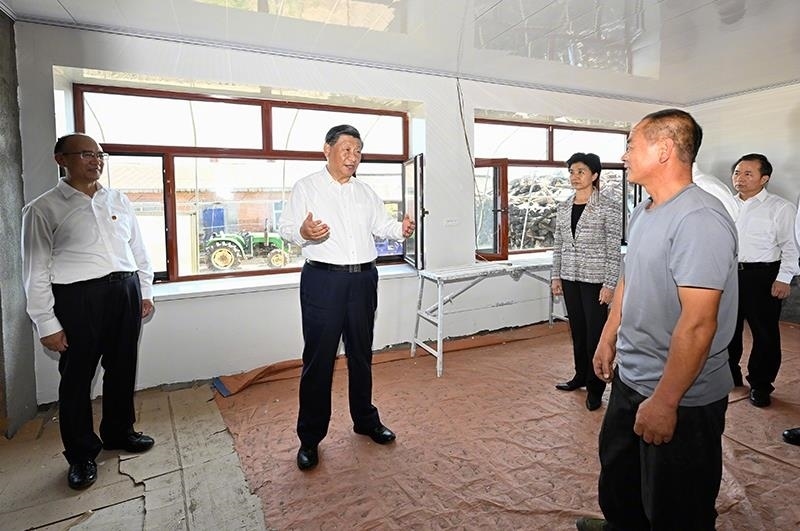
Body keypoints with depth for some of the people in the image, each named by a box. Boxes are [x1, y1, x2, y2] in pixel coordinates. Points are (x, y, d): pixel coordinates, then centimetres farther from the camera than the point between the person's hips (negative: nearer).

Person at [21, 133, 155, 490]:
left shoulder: (118, 201, 10)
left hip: (125, 291, 5)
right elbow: (36, 271, -4)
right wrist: (47, 324, -7)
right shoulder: (43, 209, -3)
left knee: (123, 367, 15)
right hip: (78, 298, -4)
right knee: (77, 375, 6)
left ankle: (119, 432, 36)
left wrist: (145, 291, 13)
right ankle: (81, 454, 24)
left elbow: (138, 250, 15)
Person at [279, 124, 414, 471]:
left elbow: (382, 225, 13)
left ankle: (365, 420, 33)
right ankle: (310, 438, 14)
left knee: (362, 354, 15)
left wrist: (401, 229, -8)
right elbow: (287, 228, -3)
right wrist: (303, 232, -26)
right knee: (318, 358, -1)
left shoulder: (365, 192, 15)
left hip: (363, 278, 5)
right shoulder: (306, 187, 1)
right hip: (323, 279, -4)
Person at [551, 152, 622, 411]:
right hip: (570, 278, 5)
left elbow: (614, 248, -10)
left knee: (595, 332, 1)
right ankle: (581, 375, 31)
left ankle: (595, 388, 14)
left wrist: (610, 283, -13)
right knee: (577, 329, 15)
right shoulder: (563, 208, 8)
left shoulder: (609, 206, -7)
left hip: (595, 279, -5)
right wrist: (556, 276, 8)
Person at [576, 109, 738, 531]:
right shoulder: (642, 213, 6)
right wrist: (608, 339, 19)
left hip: (681, 398, -9)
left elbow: (698, 323, -28)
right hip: (630, 377, 9)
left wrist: (664, 401, -25)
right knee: (618, 467, 28)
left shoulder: (699, 219, -24)